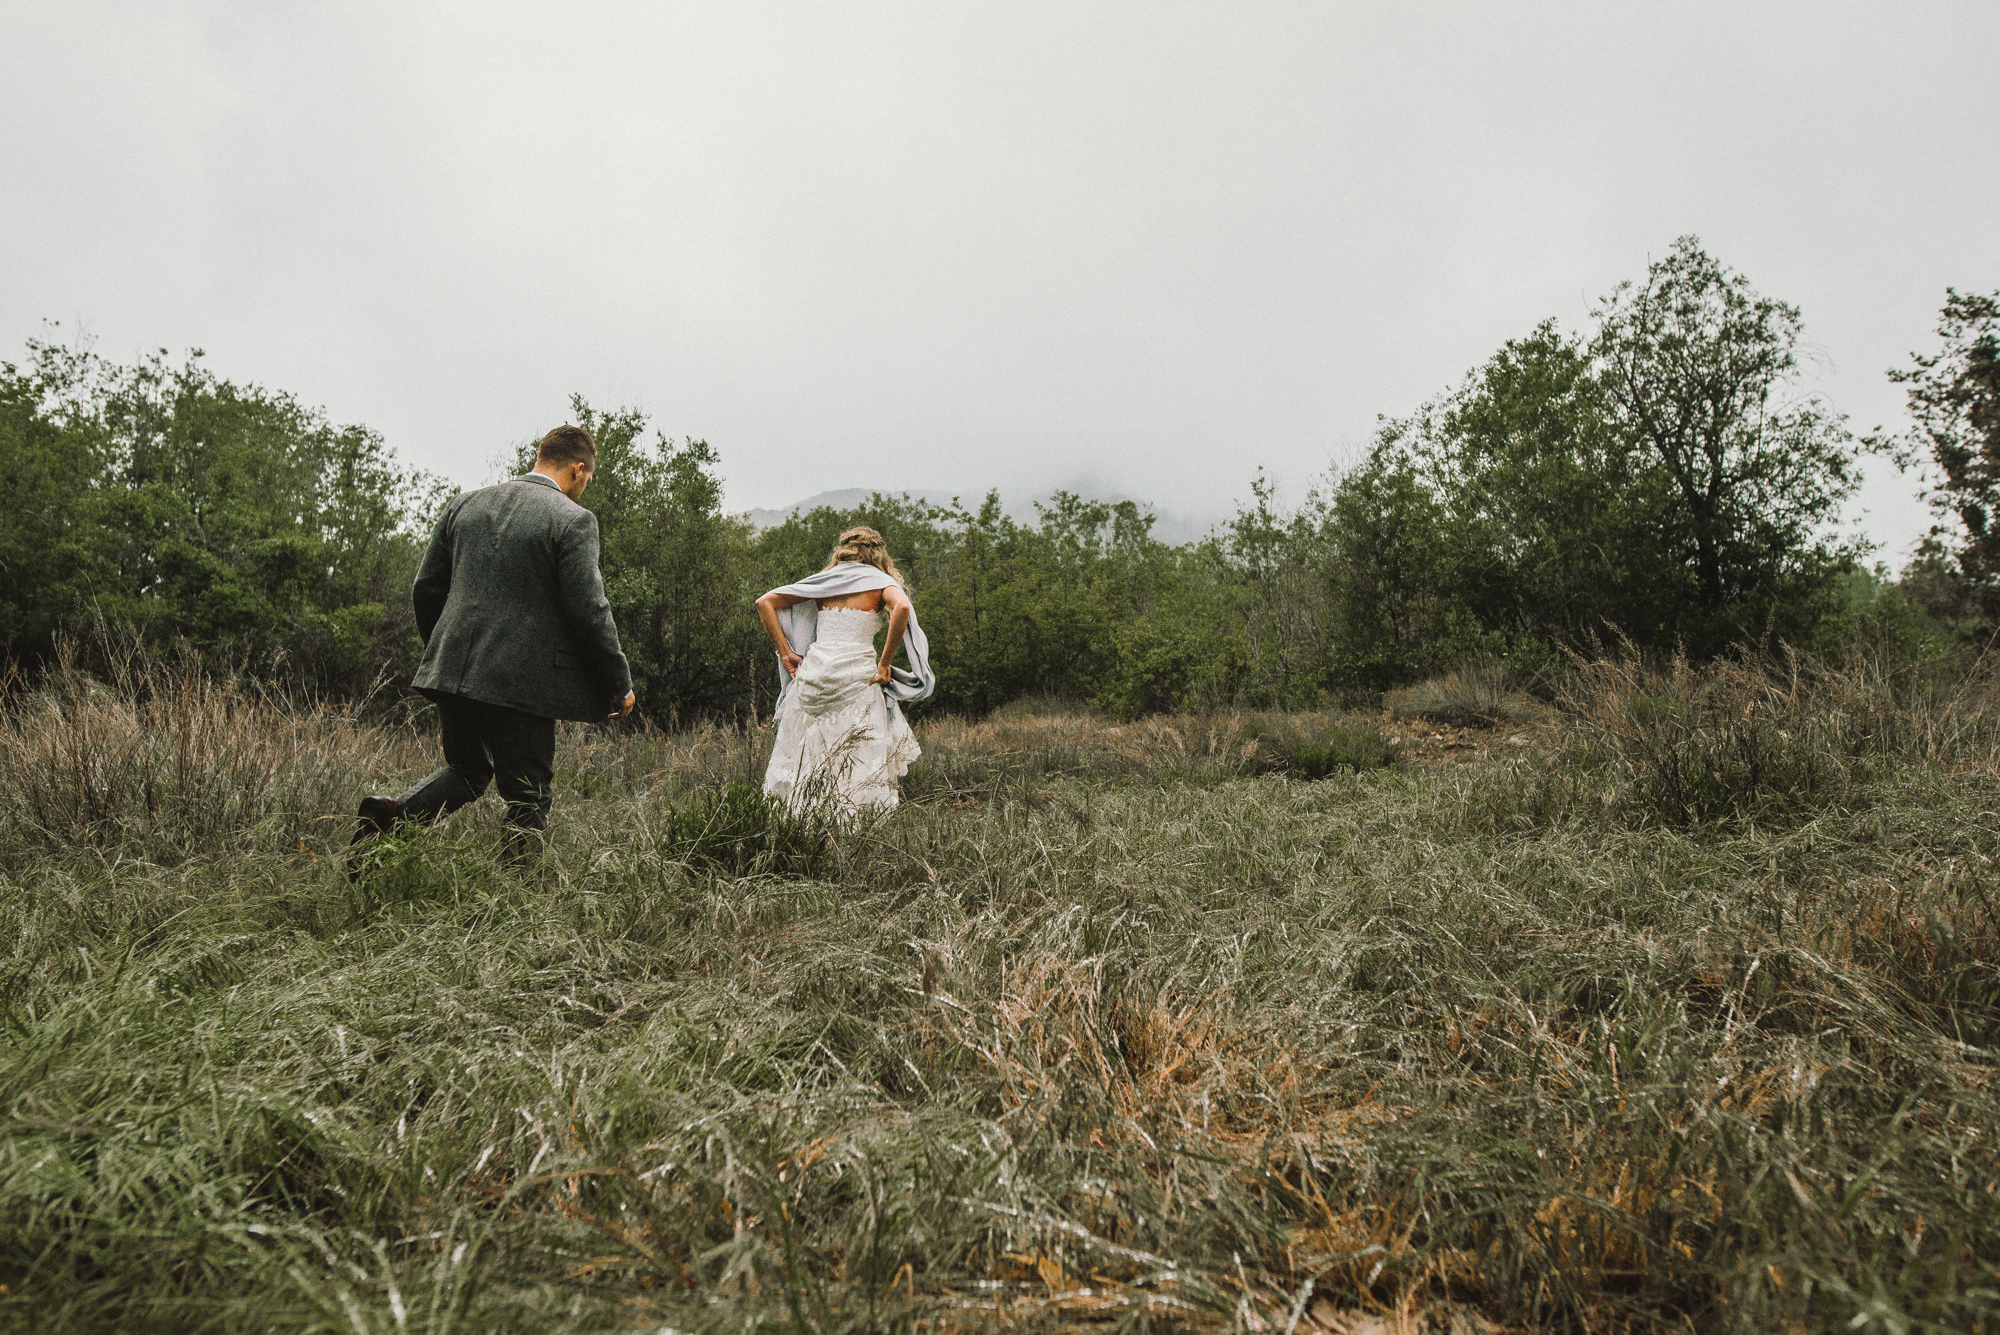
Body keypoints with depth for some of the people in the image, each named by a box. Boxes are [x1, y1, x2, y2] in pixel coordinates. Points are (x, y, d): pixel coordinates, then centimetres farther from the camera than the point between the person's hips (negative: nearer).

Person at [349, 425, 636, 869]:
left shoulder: (464, 505, 10)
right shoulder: (573, 520, -10)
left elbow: (425, 590, 13)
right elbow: (589, 612, -13)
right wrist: (620, 685, -3)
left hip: (452, 669, 6)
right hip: (520, 679, -6)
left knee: (468, 772, 25)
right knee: (527, 799, 6)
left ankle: (391, 814, 3)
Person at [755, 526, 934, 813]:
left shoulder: (824, 580, 16)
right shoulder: (880, 581, 5)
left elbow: (765, 603, 16)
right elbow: (902, 607, -17)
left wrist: (785, 652, 13)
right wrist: (885, 662, -10)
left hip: (812, 673, 4)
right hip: (856, 675, -4)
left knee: (803, 758, 10)